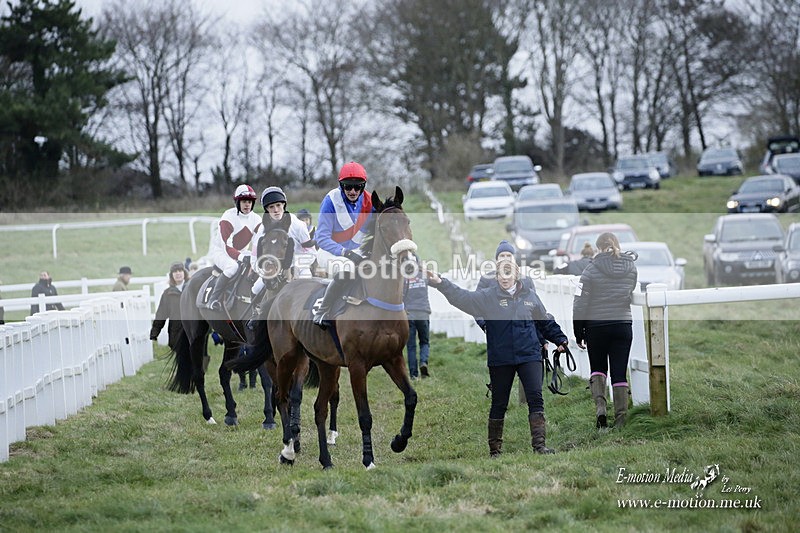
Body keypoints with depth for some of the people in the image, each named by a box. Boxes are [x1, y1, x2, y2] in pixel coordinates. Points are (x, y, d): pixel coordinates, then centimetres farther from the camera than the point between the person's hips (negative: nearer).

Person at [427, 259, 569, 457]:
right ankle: (494, 448, 16)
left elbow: (546, 322, 18)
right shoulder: (488, 296, 1)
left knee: (536, 398, -9)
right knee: (499, 404, 7)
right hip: (500, 360, -1)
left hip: (529, 355, 1)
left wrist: (560, 339, 12)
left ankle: (539, 444, -9)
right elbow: (462, 297, -8)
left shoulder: (530, 296, 7)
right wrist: (440, 283, -20)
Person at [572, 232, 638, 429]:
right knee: (620, 373, 4)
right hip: (623, 324, 2)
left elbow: (580, 303, -8)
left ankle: (600, 407, -6)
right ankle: (620, 417, 0)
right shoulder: (631, 268, 0)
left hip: (597, 326, -2)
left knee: (597, 368, 15)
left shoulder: (591, 270, -9)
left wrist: (578, 332, 0)